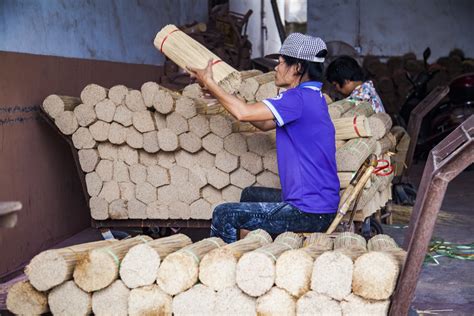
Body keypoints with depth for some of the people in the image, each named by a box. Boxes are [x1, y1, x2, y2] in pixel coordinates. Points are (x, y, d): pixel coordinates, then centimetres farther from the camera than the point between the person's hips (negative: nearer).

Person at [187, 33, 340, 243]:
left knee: (224, 215, -5)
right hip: (319, 204, 11)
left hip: (310, 213, -11)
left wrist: (209, 83, -7)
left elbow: (243, 113, -21)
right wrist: (218, 92, 14)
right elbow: (265, 124, 20)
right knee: (251, 195, 31)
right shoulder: (310, 98, 13)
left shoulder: (300, 99, -19)